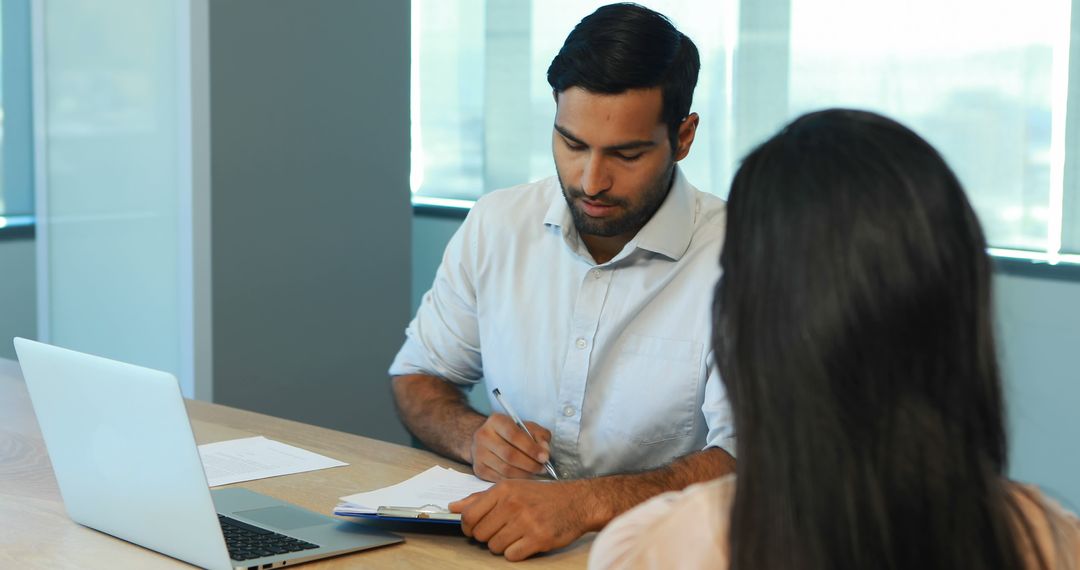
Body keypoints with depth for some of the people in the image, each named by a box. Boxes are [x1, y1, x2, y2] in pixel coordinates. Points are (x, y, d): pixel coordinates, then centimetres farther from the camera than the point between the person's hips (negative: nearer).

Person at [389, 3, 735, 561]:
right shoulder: (496, 223, 3)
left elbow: (745, 461, -21)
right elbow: (418, 377, 14)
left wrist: (585, 504, -36)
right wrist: (473, 436, -8)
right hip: (497, 536, 4)